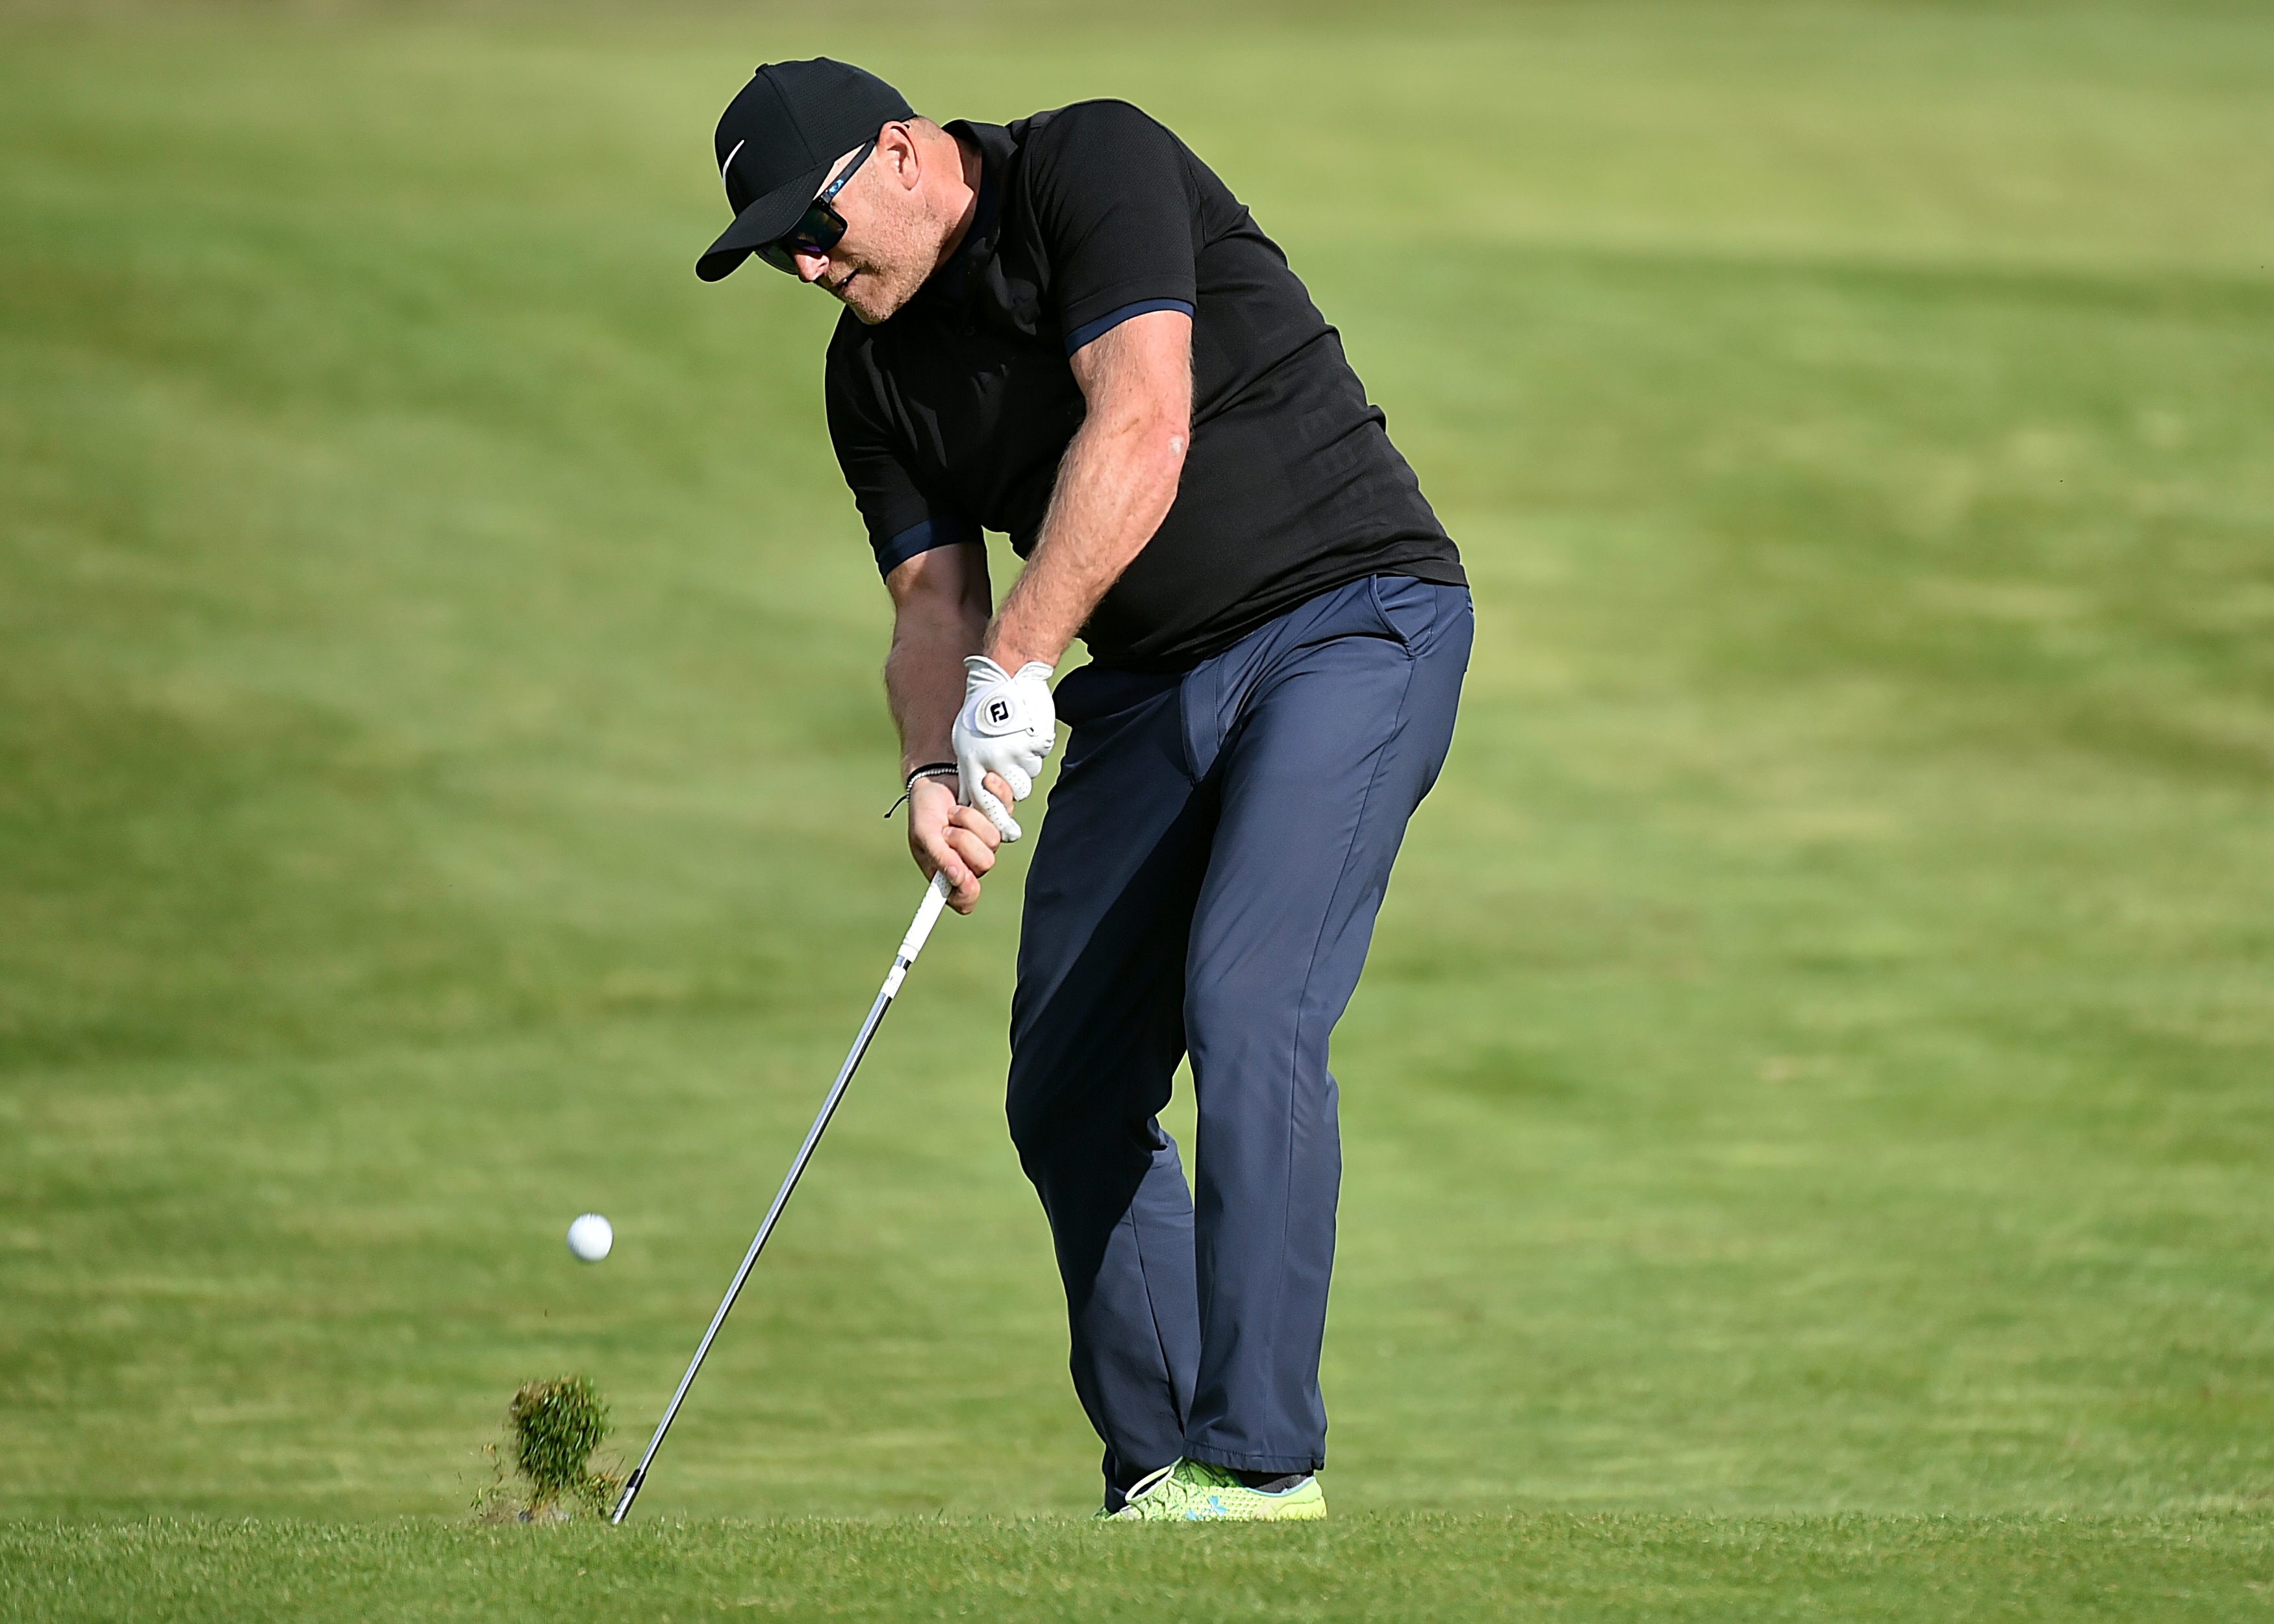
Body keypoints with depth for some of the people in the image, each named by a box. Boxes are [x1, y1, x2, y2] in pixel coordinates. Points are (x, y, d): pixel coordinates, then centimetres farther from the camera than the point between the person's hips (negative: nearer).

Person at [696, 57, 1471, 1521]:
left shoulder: (1098, 166, -13)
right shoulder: (875, 372, 8)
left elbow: (1142, 430, -24)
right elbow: (934, 599, 5)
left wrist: (1016, 664, -26)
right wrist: (935, 769, -16)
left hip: (1348, 618, -8)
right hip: (1149, 685, 8)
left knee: (1245, 1005, -23)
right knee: (1067, 1084, 2)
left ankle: (1259, 1452, -20)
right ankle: (1160, 1471, 10)